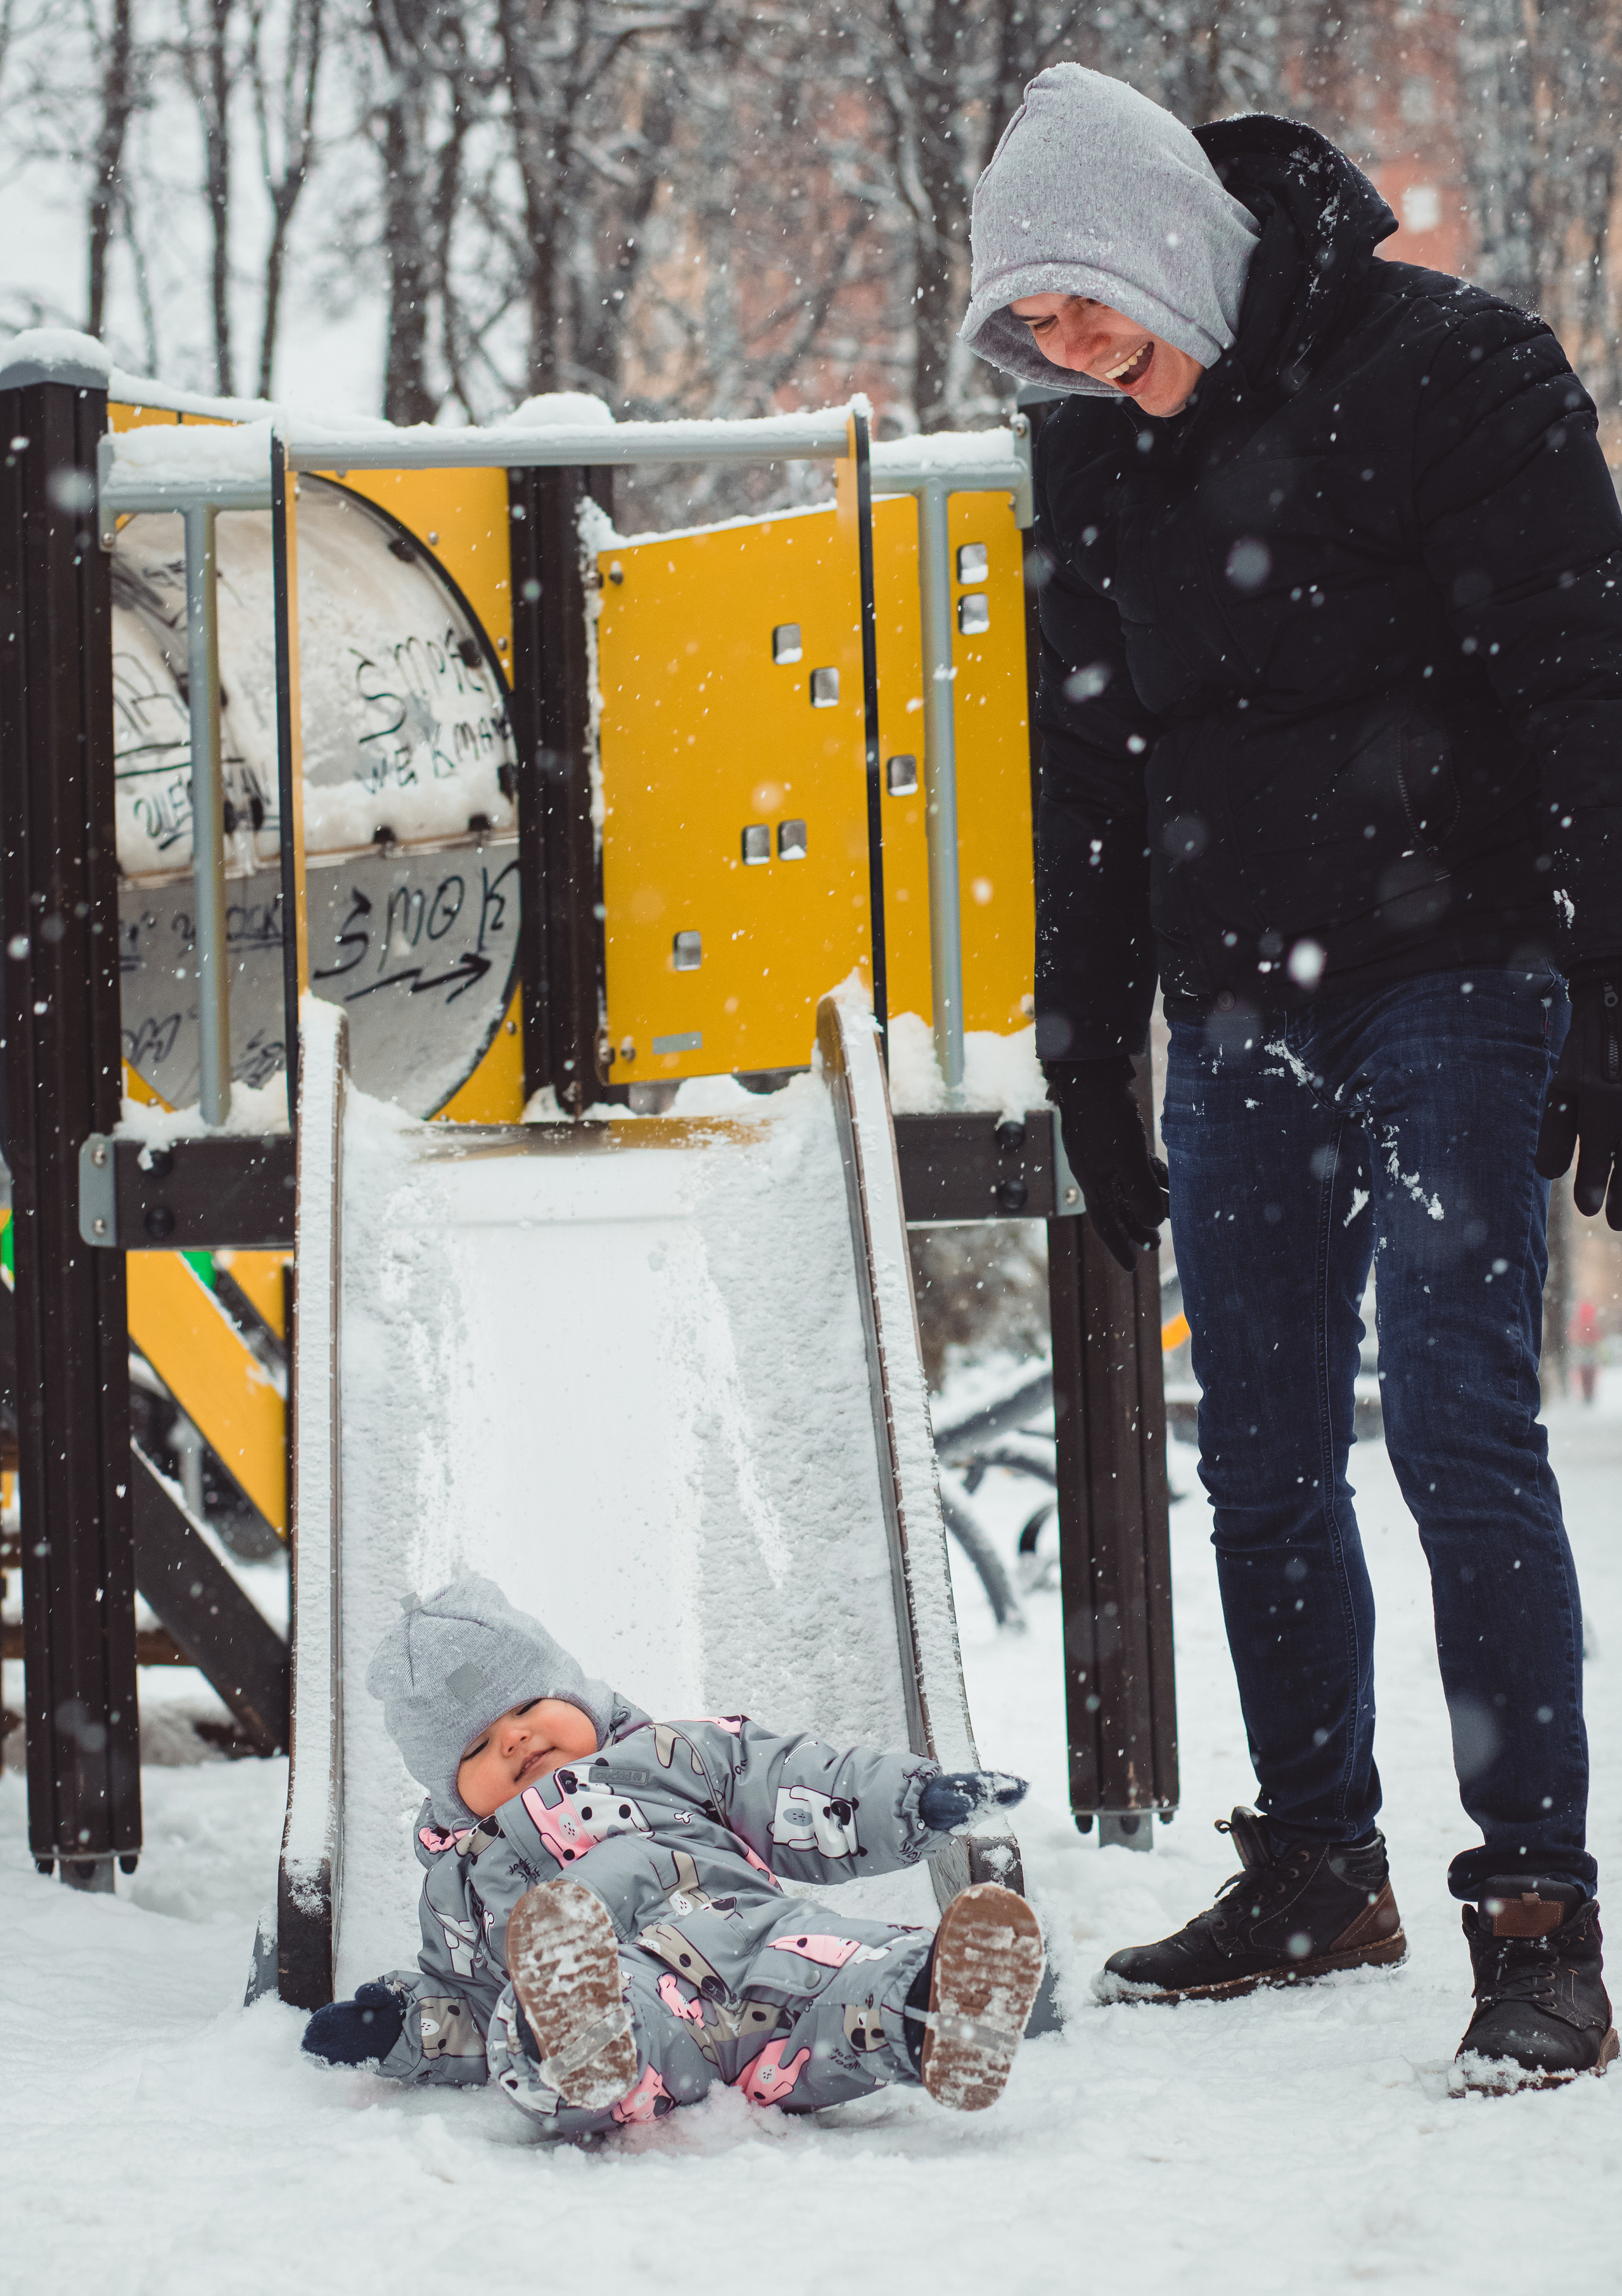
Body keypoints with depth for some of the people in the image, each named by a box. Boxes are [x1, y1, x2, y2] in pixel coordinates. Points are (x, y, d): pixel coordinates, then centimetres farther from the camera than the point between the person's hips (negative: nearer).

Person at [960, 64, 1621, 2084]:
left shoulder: (1451, 370, -10)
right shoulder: (1093, 461, 8)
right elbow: (1087, 774, 18)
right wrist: (1085, 1059, 17)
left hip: (1449, 983, -6)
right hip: (1238, 1010, 6)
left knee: (1458, 1422, -13)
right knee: (1263, 1457, 8)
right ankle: (1319, 1868, 21)